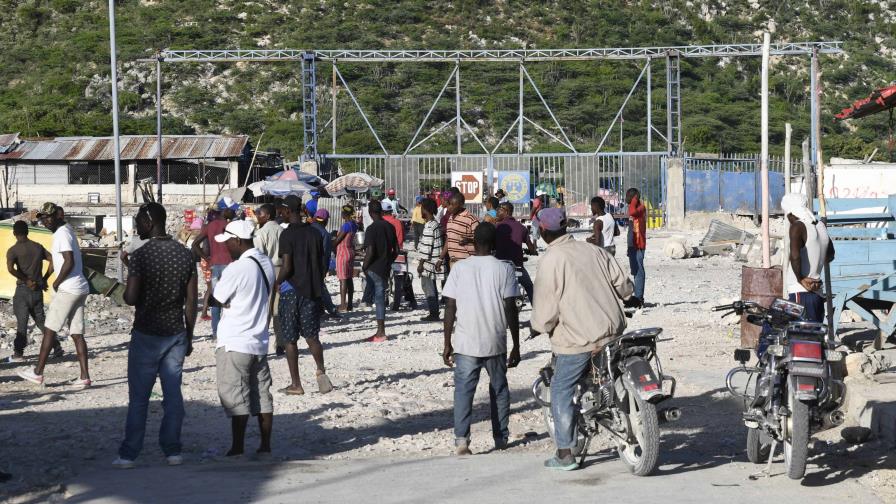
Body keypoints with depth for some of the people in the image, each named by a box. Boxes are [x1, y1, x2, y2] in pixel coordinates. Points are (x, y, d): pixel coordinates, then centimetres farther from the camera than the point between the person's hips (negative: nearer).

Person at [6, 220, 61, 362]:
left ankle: (18, 353, 0)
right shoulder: (38, 247, 9)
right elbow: (53, 261, 8)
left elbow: (10, 268, -23)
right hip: (38, 290, 5)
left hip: (23, 289, -5)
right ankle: (57, 347, 8)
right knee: (40, 320, 13)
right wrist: (44, 279, 10)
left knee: (22, 322, -1)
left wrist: (26, 280, -15)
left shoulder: (13, 250, -7)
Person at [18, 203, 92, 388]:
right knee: (77, 334, 6)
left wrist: (57, 283, -12)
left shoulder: (62, 233, -13)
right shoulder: (66, 230, 18)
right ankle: (84, 376, 2)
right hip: (79, 288, 9)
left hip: (68, 290, -9)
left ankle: (38, 373, 6)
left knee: (49, 330, 0)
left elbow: (69, 262, -23)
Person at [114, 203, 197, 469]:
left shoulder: (141, 255, -13)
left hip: (147, 335, -4)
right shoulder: (185, 254, 3)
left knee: (138, 398, 2)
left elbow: (130, 298, -17)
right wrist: (189, 336, 12)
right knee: (173, 393, 8)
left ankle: (128, 454, 6)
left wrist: (126, 291, 7)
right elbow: (192, 301, 4)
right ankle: (173, 451, 11)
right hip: (176, 334, 4)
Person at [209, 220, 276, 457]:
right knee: (262, 395, 10)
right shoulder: (266, 263, 6)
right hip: (260, 341, 7)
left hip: (235, 343, -7)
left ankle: (237, 449, 2)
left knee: (236, 399, -1)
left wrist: (218, 284, 8)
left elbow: (216, 300, -10)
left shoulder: (237, 268, -18)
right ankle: (265, 446, 14)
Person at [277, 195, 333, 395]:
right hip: (312, 290, 5)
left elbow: (286, 267, -17)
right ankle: (321, 371, -13)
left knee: (290, 339, 4)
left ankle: (296, 384, 6)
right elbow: (321, 265, 8)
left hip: (291, 290, -5)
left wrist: (276, 283, -1)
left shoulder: (287, 234, -12)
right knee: (311, 335, 10)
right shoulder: (314, 233, 5)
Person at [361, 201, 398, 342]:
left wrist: (364, 267, -8)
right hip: (385, 269, 7)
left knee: (378, 300, -3)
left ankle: (381, 333, -1)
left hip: (374, 270, -7)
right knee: (380, 299, 14)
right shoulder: (390, 227, 7)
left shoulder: (371, 229, -15)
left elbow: (370, 252, -20)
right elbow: (396, 250, 10)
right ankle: (381, 331, 18)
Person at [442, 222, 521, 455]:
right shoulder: (504, 269, -5)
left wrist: (447, 344, 5)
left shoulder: (459, 268, -2)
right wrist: (516, 346, 2)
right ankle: (501, 438, 24)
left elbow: (450, 308, -3)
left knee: (463, 391, 2)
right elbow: (511, 310, -5)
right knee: (499, 389, 18)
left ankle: (461, 438, -14)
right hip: (495, 343, 0)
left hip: (465, 343, 0)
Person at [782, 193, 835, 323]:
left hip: (801, 293, -8)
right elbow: (830, 255, 29)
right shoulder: (821, 226, 13)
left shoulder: (797, 226, -11)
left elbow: (794, 255, -25)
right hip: (818, 293, 8)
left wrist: (800, 278, -14)